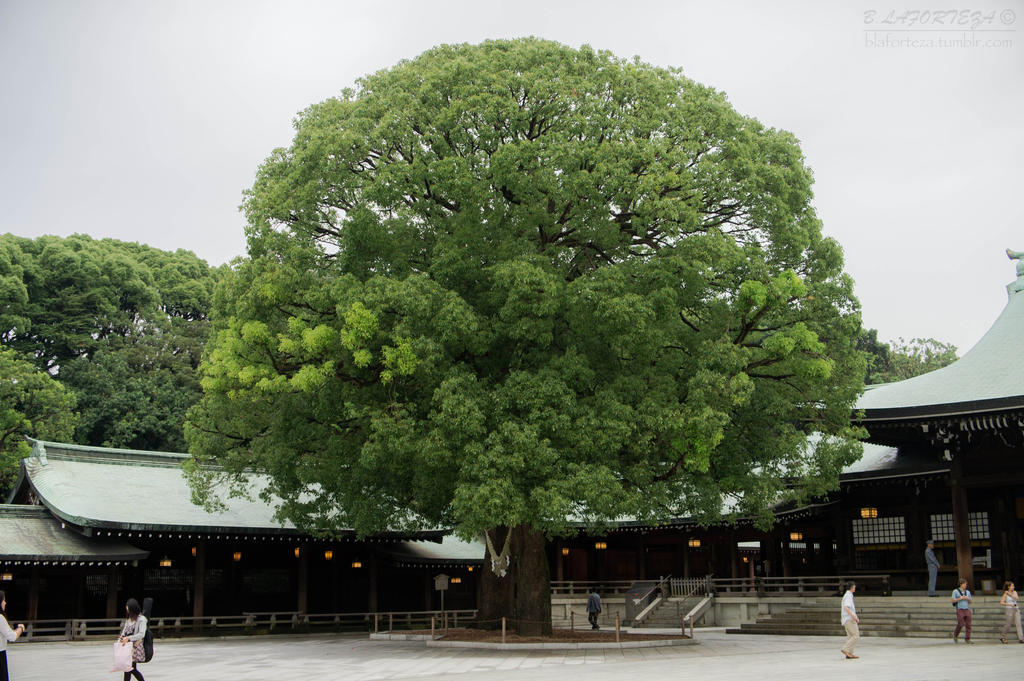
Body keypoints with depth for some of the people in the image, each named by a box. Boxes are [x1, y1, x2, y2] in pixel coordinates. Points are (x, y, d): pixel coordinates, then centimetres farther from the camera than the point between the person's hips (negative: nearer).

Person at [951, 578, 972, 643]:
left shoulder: (968, 592, 15)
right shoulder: (955, 591, 4)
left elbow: (970, 602, 18)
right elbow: (953, 600, -2)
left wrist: (968, 598, -3)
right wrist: (960, 598, -12)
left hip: (967, 610, 4)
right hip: (960, 610, -4)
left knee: (968, 625, -5)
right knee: (961, 624, -11)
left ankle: (967, 639, -2)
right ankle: (955, 635, 14)